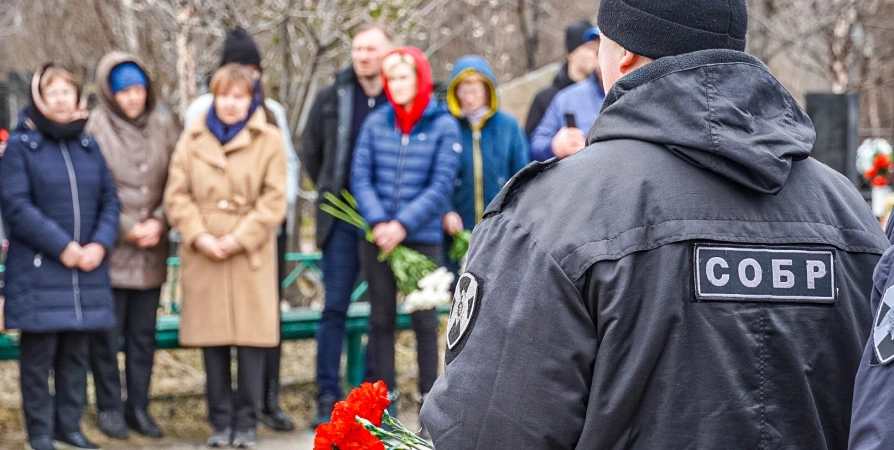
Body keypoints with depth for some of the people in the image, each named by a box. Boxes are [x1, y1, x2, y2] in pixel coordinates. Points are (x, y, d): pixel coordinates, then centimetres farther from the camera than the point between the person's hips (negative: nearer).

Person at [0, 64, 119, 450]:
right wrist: (62, 246, -15)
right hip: (38, 271, -5)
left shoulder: (89, 146, 12)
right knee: (39, 353, -2)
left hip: (87, 268, 5)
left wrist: (100, 244, -7)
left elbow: (109, 200, 10)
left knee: (76, 353, 9)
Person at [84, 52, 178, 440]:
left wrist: (159, 222, -7)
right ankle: (109, 408, 14)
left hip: (151, 254, 4)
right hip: (110, 250, -4)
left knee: (143, 334, 10)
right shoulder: (96, 128, -7)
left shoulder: (163, 127, 7)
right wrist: (126, 229, -10)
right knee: (107, 334, 2)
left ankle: (138, 406, 19)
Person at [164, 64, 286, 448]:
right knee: (212, 338, 3)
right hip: (203, 255, 2)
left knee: (251, 338, -3)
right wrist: (198, 235, -9)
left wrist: (239, 238, -11)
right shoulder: (192, 139, 10)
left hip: (250, 255, -1)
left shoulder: (269, 140, 4)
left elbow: (273, 200, -2)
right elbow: (177, 195, 5)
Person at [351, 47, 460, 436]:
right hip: (377, 237, 3)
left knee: (424, 320, 2)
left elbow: (441, 185, -8)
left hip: (422, 238, -2)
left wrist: (404, 224, -15)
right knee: (381, 318, 8)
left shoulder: (444, 126, -3)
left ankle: (429, 400, 10)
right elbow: (360, 176, 1)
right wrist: (378, 222, -12)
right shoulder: (376, 123, 4)